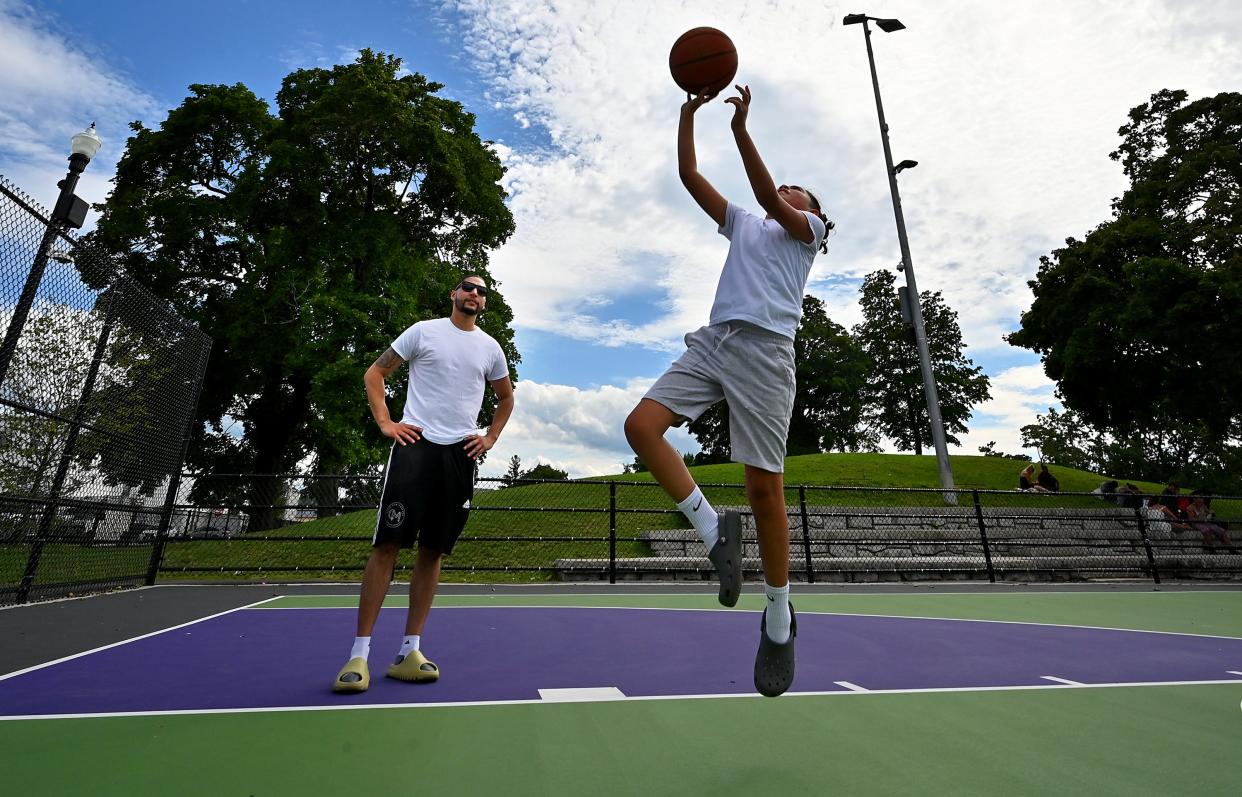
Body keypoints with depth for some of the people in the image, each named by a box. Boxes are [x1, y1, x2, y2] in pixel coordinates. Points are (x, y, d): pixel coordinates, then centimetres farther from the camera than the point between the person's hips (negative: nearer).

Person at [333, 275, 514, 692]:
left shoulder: (490, 348, 14)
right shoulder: (424, 331, 7)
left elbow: (506, 397, 26)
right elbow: (374, 372, 10)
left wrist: (489, 438, 13)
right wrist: (385, 422, -2)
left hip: (460, 454, 3)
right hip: (415, 443, -3)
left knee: (432, 551, 5)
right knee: (387, 544, -7)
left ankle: (409, 652, 13)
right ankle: (359, 654, 3)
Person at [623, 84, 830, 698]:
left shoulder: (809, 227, 18)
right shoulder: (743, 225, 31)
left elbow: (769, 199, -4)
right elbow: (689, 175, 27)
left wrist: (741, 130, -7)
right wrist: (689, 113, 22)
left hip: (764, 348, -5)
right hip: (712, 340, 5)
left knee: (764, 487, -9)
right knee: (641, 425, -18)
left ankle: (779, 617, 9)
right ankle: (714, 530, -6)